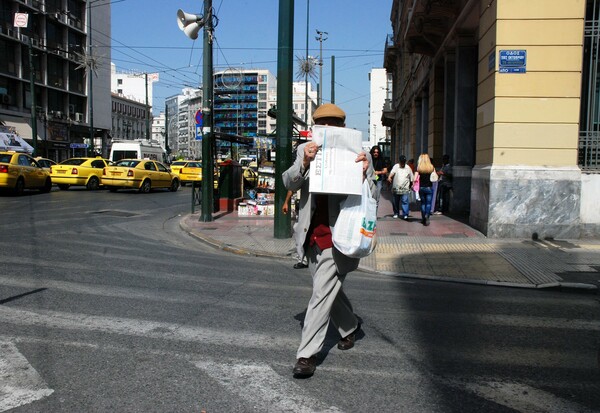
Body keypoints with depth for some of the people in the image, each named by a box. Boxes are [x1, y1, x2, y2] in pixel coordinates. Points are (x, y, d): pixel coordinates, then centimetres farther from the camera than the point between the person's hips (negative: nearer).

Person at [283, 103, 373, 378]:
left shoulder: (356, 154, -6)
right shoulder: (306, 150, 3)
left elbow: (370, 198, -5)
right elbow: (289, 183, -7)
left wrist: (364, 174, -26)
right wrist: (305, 163, -27)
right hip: (312, 235, 5)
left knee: (322, 291, -9)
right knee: (329, 289, 21)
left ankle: (307, 355, 3)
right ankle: (350, 327, 48)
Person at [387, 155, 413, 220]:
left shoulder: (408, 168, 8)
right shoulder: (396, 166, 3)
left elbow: (411, 178, 14)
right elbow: (392, 172, -16)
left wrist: (411, 185, 9)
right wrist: (389, 177, -35)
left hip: (405, 189, 0)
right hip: (395, 188, 1)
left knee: (405, 202, -10)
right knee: (395, 202, 9)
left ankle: (405, 215, -9)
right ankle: (396, 213, 26)